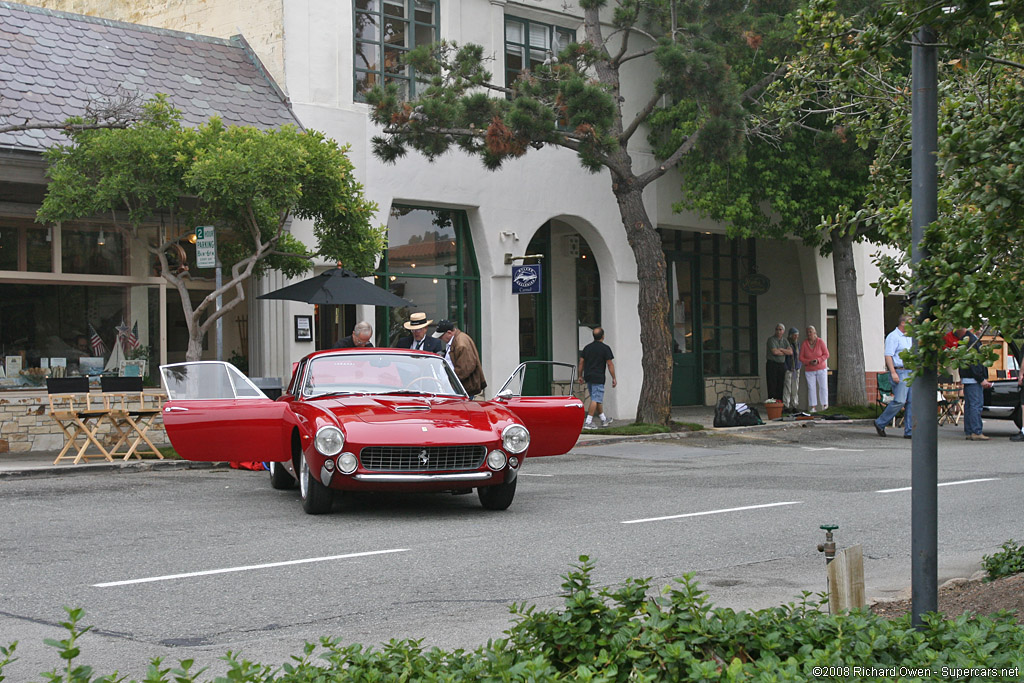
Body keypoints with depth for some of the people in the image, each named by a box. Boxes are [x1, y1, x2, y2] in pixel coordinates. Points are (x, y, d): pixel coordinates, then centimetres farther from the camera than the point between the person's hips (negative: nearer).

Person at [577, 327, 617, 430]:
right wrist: (614, 378, -4)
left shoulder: (587, 347, 8)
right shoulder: (605, 348, -8)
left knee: (597, 399, 18)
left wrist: (580, 376, 15)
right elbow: (610, 364, -9)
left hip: (588, 377, 7)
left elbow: (581, 362, 8)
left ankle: (604, 419, 30)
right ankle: (588, 422, -13)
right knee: (595, 400, -6)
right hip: (598, 378, -7)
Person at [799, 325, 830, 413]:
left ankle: (825, 405, 7)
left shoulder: (820, 341, -7)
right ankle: (813, 408, 0)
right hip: (809, 370, 1)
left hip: (821, 369, -1)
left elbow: (826, 354, -5)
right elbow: (801, 358, -1)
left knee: (823, 387, -2)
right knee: (811, 388, -3)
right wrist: (809, 362, -17)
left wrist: (818, 360, -20)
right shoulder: (804, 344, -5)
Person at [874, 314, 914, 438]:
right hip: (899, 372, -8)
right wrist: (893, 372, -21)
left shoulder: (909, 337, 19)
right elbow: (888, 356, -14)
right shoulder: (893, 337, -8)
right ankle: (880, 423, 2)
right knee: (899, 401, -13)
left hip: (911, 372, 8)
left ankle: (909, 431, 4)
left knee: (911, 402, 2)